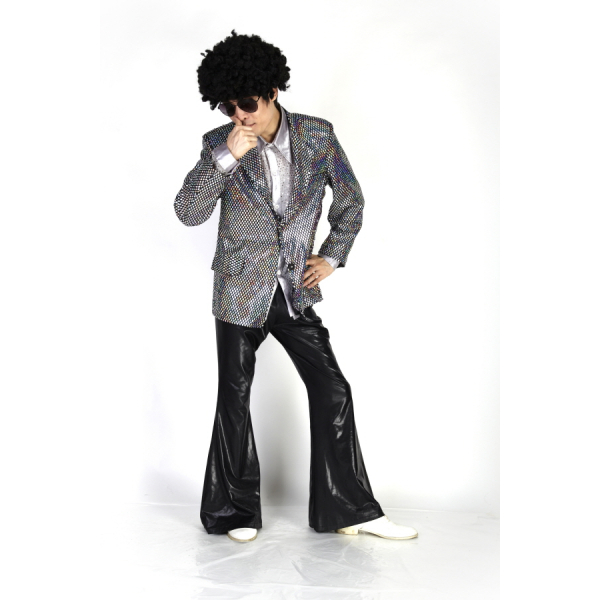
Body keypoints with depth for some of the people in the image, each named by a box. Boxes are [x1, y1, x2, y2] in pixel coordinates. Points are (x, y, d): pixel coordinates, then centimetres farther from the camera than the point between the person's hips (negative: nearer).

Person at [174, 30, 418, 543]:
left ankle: (350, 510, 11)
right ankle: (236, 512, 21)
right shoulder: (220, 144, -7)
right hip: (241, 292, -1)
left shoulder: (318, 135, -4)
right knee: (234, 399, 5)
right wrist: (228, 156, -27)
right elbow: (188, 213, -17)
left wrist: (332, 257, 2)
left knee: (332, 390, -1)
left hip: (296, 290, 2)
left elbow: (351, 200, 9)